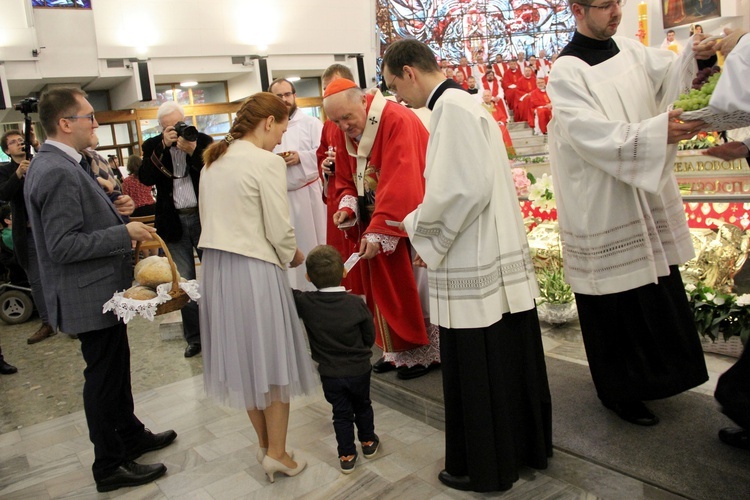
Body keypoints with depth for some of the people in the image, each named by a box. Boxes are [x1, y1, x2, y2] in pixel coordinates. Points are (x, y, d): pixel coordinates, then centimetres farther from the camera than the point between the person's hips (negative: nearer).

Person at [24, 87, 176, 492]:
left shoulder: (56, 164, 9)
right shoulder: (58, 172, -23)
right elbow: (63, 246, -27)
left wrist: (114, 213, 9)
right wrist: (124, 234, -22)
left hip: (100, 289, 10)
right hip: (90, 295, -10)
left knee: (114, 369, 22)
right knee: (104, 376, 3)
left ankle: (131, 436, 40)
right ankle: (109, 466, 20)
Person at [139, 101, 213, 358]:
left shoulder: (202, 140, 1)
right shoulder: (153, 146, 4)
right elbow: (145, 178, -10)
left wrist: (193, 151, -22)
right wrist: (163, 147, -16)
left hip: (204, 217, -1)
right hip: (174, 222, 1)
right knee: (185, 281, 8)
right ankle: (194, 337, 19)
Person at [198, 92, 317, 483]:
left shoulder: (213, 160, 11)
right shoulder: (267, 162, -12)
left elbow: (208, 217, 13)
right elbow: (279, 231, -14)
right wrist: (292, 256, 6)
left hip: (215, 265, 8)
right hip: (254, 269, -8)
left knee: (242, 356, 16)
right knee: (272, 358, 6)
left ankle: (265, 444, 31)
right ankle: (277, 453, 17)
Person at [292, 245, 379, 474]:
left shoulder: (305, 303, -18)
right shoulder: (356, 303, -17)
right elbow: (370, 337, -6)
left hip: (329, 374, 0)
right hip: (359, 369, 1)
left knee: (341, 413, 16)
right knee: (362, 406, 24)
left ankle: (347, 456, 22)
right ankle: (368, 442, 41)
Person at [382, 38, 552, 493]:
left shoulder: (451, 107, -14)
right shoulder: (464, 103, 15)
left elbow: (463, 188, -22)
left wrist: (427, 237, -8)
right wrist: (430, 232, 13)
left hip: (473, 268, -9)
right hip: (502, 259, 10)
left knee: (475, 375, 5)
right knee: (512, 362, 19)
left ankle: (485, 468, 22)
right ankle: (529, 446, 36)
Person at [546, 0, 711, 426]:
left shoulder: (631, 51, 10)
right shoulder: (567, 72, -11)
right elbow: (593, 135, -22)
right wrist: (657, 131, -30)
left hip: (649, 196, 7)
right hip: (601, 206, -7)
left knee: (658, 292, 16)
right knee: (614, 304, 4)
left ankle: (651, 376, 37)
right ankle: (619, 392, 24)